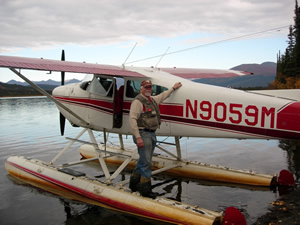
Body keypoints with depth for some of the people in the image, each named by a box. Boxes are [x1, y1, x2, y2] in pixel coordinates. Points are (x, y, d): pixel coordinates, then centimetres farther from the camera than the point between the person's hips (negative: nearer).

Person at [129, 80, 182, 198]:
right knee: (146, 163, -7)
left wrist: (173, 88, 46)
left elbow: (163, 95, 38)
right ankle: (145, 190, 2)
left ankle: (134, 184, 29)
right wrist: (138, 137, -23)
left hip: (152, 134, 9)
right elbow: (132, 119, -18)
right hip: (143, 134, -9)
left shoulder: (152, 99, 16)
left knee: (143, 161, 15)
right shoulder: (138, 101, -11)